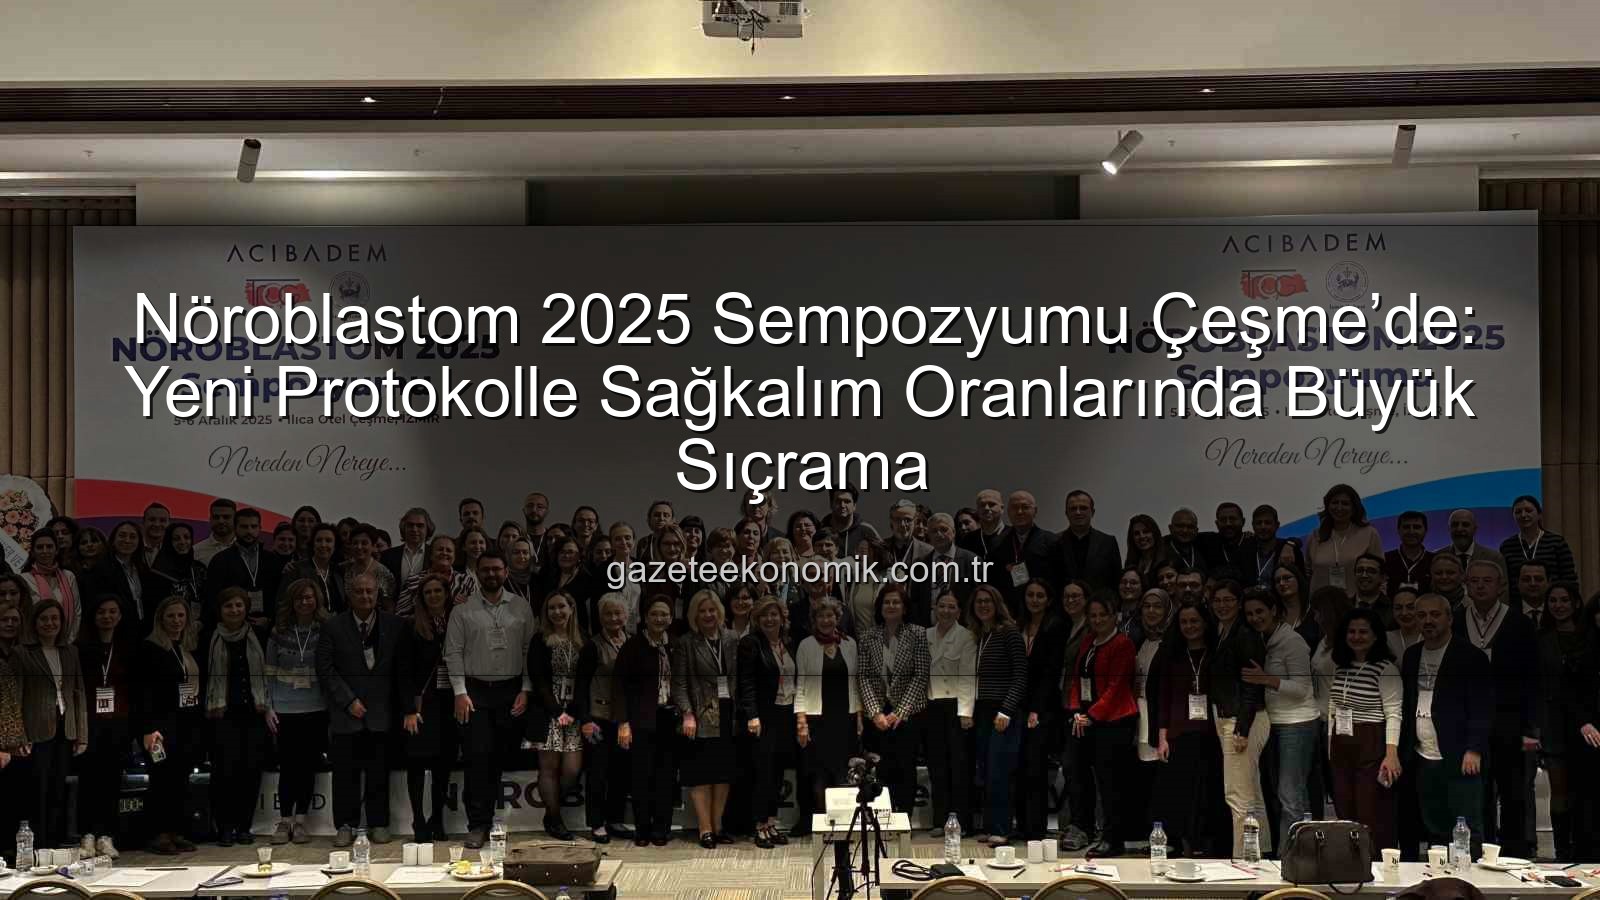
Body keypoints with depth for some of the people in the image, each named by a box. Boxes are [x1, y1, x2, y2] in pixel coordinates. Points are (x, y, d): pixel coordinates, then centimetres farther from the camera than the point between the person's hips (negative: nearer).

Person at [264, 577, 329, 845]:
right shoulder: (279, 632, 5)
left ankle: (301, 820, 14)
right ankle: (284, 821, 11)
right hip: (285, 710, 0)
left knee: (308, 765, 4)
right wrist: (268, 708, 2)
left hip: (316, 710, 0)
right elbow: (270, 673, 8)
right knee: (288, 766, 2)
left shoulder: (325, 631, 2)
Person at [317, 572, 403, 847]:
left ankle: (378, 823, 13)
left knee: (379, 771, 4)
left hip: (381, 711, 1)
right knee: (345, 771, 1)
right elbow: (326, 670, -1)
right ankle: (346, 825, 10)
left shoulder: (394, 625, 6)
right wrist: (348, 701, -7)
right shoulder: (333, 627, 2)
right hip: (346, 711, -1)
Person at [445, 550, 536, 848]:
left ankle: (491, 819, 12)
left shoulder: (522, 608, 6)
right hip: (475, 692, -1)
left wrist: (525, 690, -2)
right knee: (478, 757, -8)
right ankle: (478, 825, -5)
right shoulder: (463, 610, 3)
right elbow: (453, 653, 1)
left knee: (503, 759, 3)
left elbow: (530, 651, 5)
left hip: (511, 691, 1)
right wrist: (460, 692, -6)